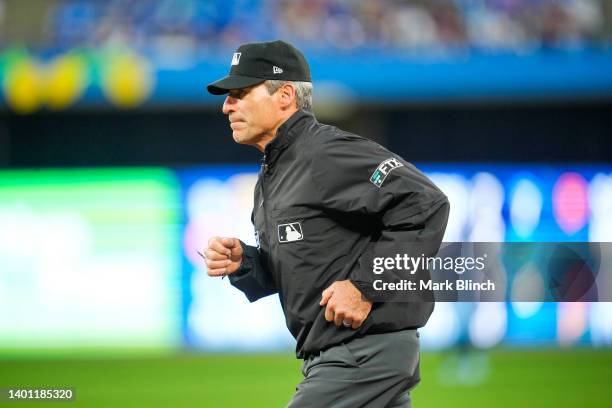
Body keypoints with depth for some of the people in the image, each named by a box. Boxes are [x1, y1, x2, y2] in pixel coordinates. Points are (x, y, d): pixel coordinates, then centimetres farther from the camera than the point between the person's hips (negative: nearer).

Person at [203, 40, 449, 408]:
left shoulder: (328, 154, -15)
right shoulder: (270, 178, 17)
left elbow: (426, 205, -22)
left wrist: (365, 286, -21)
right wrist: (242, 263, 2)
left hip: (364, 355, -10)